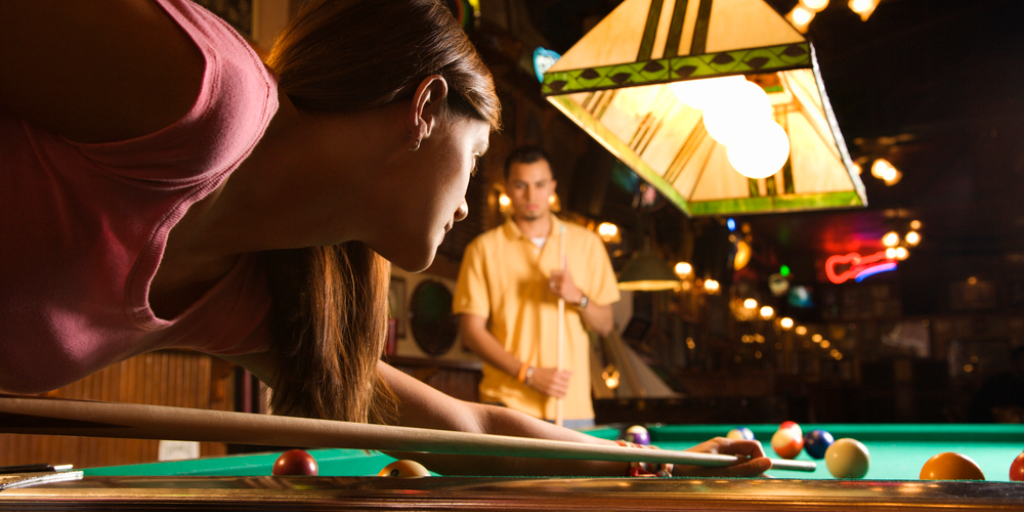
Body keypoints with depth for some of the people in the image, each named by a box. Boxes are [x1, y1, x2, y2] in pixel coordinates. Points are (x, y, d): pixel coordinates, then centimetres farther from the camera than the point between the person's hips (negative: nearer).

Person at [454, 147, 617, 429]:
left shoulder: (586, 243, 9)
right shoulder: (484, 249, 2)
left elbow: (604, 326, 11)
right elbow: (471, 330, -3)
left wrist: (578, 297, -10)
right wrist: (529, 373, -12)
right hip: (508, 405, -2)